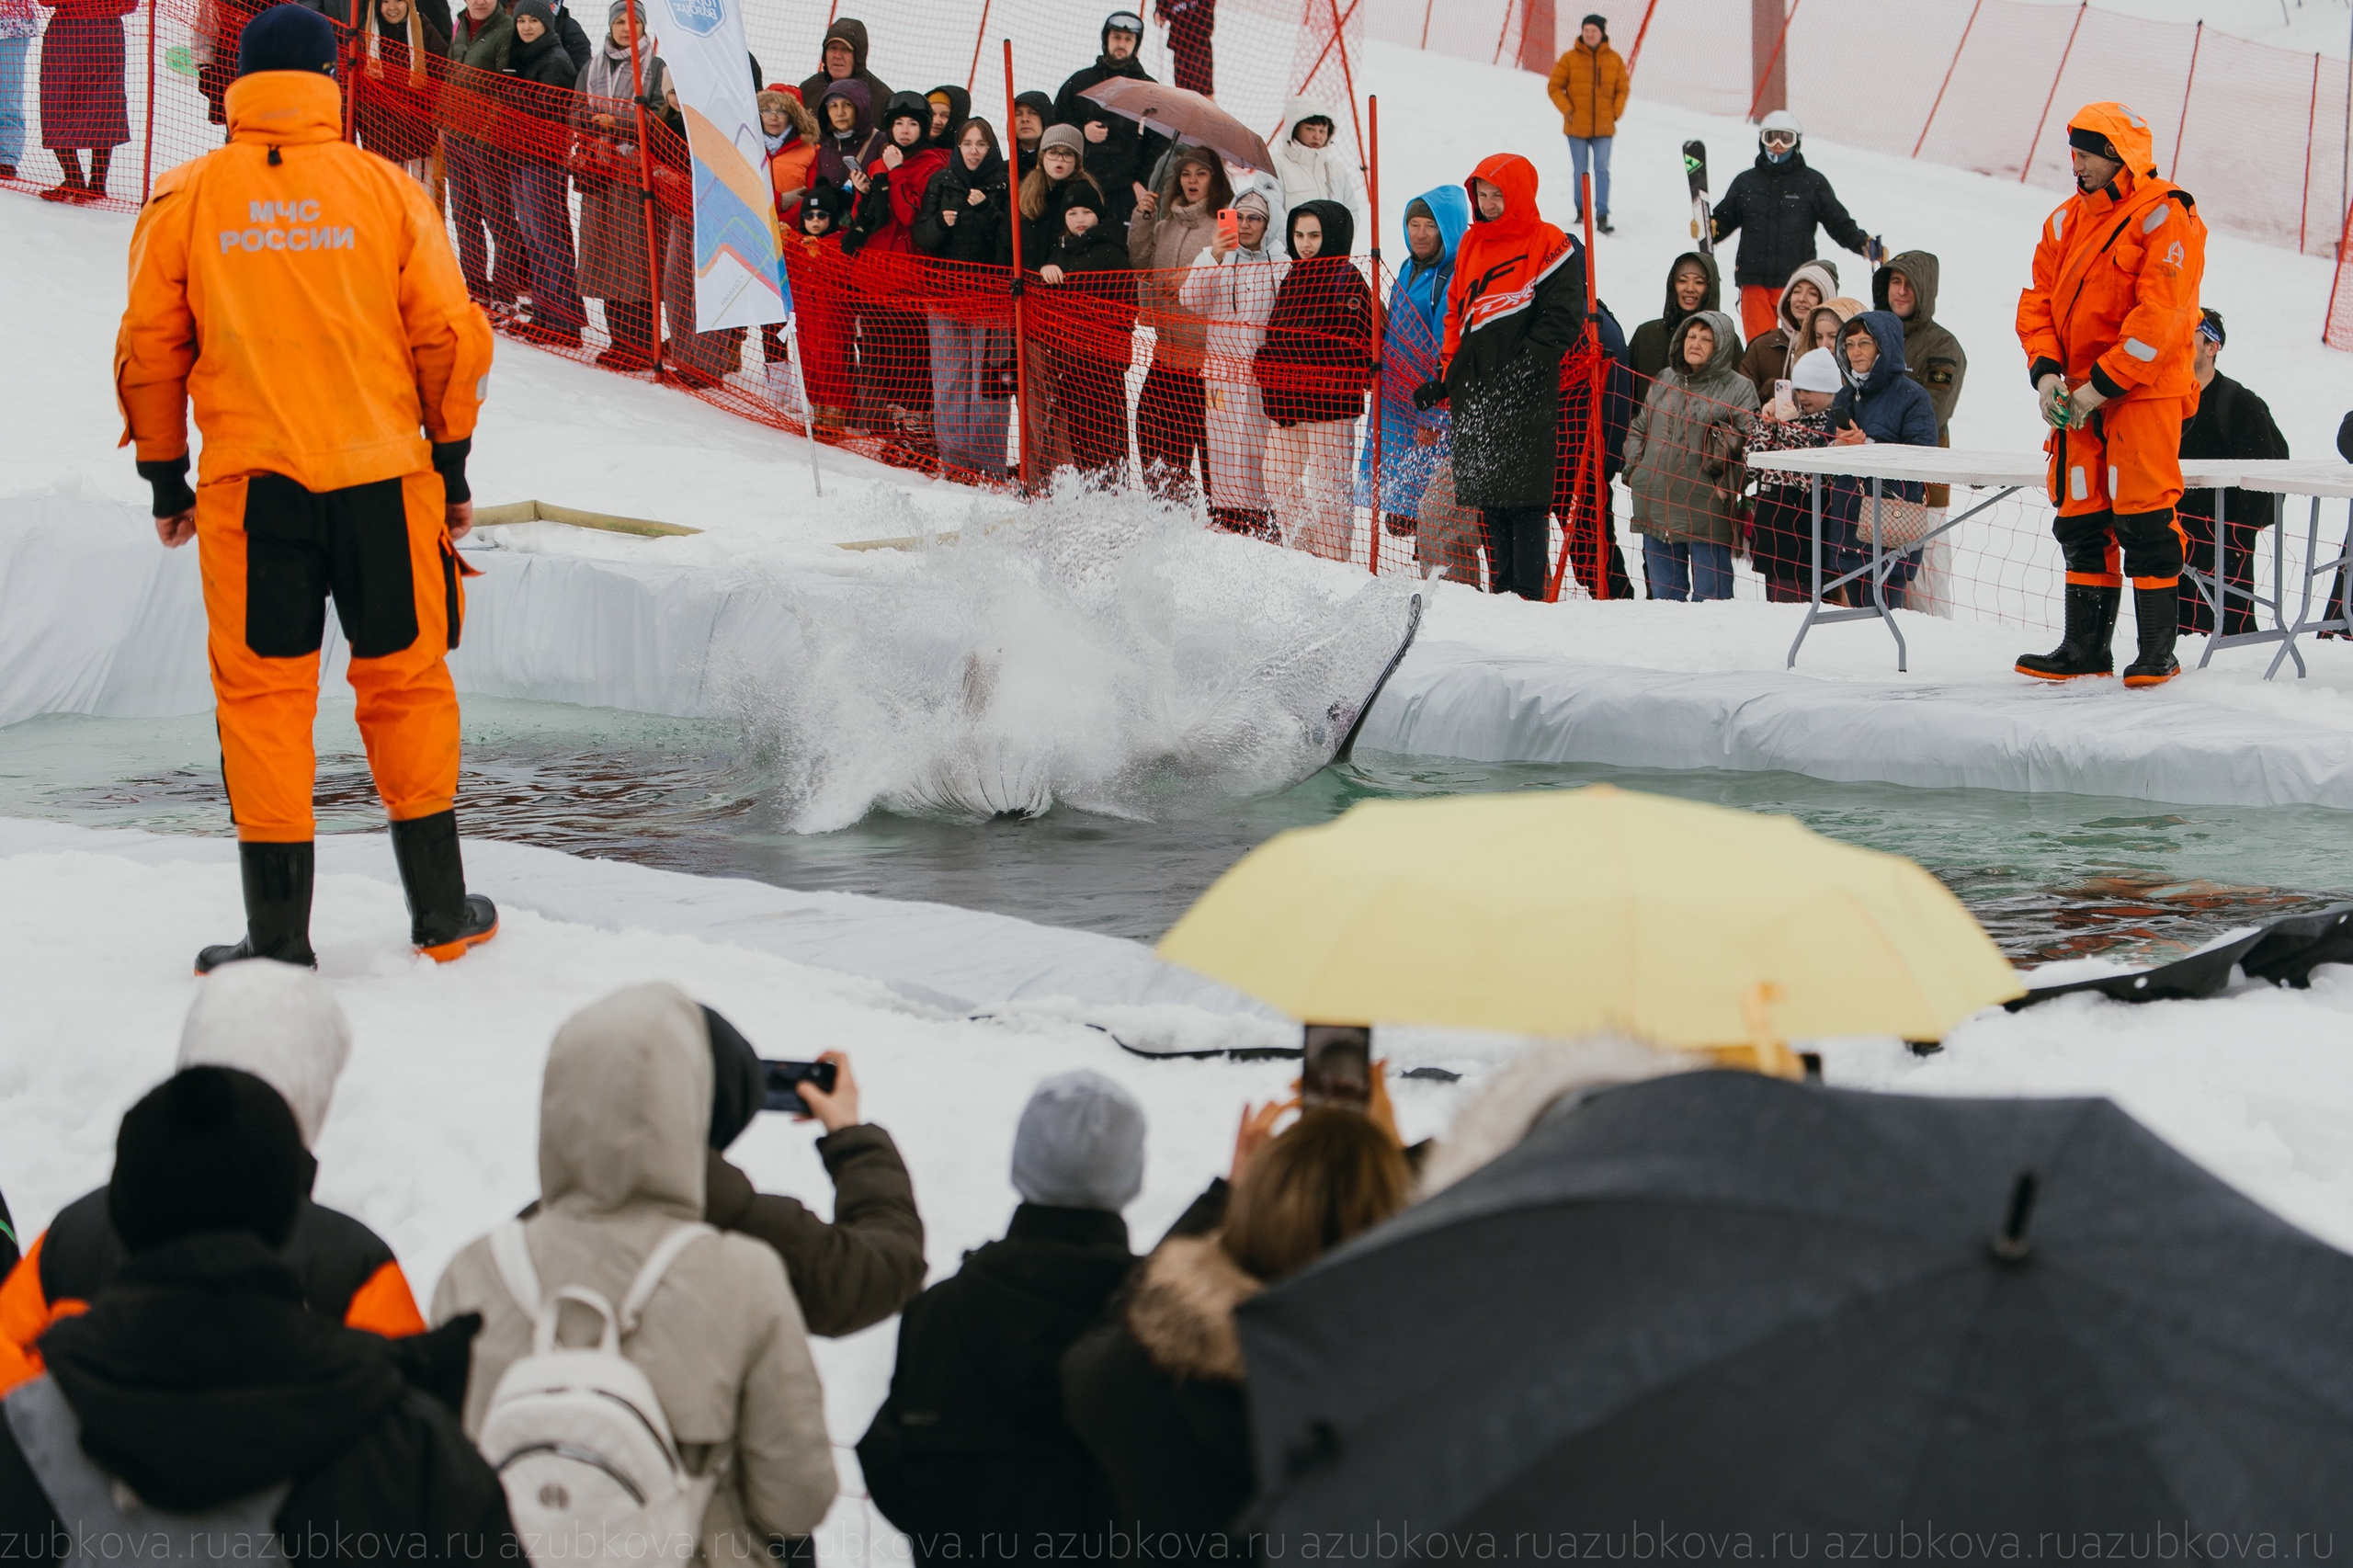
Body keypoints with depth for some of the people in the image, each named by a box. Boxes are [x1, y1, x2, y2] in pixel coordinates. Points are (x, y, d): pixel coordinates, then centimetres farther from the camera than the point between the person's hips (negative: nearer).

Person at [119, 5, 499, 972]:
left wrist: (164, 480, 14)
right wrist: (452, 467, 12)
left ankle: (279, 937, 5)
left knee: (263, 696, 5)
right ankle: (441, 913, 19)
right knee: (405, 684, 12)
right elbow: (450, 336, 2)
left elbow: (149, 349, 3)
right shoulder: (385, 188, 2)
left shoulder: (186, 197, 1)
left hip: (249, 488, -1)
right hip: (384, 476, 1)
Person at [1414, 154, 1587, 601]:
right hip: (1474, 391, 7)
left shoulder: (1550, 247, -3)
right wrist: (1445, 376, 13)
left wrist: (1521, 367, -17)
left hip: (1525, 397, -6)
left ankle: (1529, 593, -7)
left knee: (1524, 497, -8)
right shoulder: (1471, 245, 17)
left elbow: (1562, 320, -9)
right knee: (1485, 495, 7)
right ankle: (1500, 589, 12)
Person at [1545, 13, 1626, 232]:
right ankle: (1581, 211, 25)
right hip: (1576, 127, 0)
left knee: (1602, 170, -9)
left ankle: (1602, 216, -11)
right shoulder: (1570, 58, -2)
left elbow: (1623, 88, 12)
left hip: (1603, 128, 0)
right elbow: (1554, 86, 2)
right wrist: (1568, 110, -8)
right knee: (1580, 171, 9)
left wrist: (1615, 112, -1)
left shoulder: (1614, 59, 3)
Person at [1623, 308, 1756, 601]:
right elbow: (1638, 429, 23)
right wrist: (1634, 469, 8)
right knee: (1664, 593, 11)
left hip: (1705, 510, -5)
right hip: (1656, 505, 5)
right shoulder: (1664, 382, 15)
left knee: (1710, 595, -2)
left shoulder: (1738, 389, -3)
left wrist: (1725, 486, -18)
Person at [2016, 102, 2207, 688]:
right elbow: (2037, 303, 12)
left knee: (2143, 519, -9)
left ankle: (2158, 651, -4)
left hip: (2144, 391, -7)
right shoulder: (2066, 221, 13)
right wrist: (2046, 371, -5)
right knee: (2081, 522, 8)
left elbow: (2159, 317, -16)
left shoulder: (2164, 218, -9)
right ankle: (2085, 646, 15)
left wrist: (2102, 384, -18)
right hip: (2077, 397, 7)